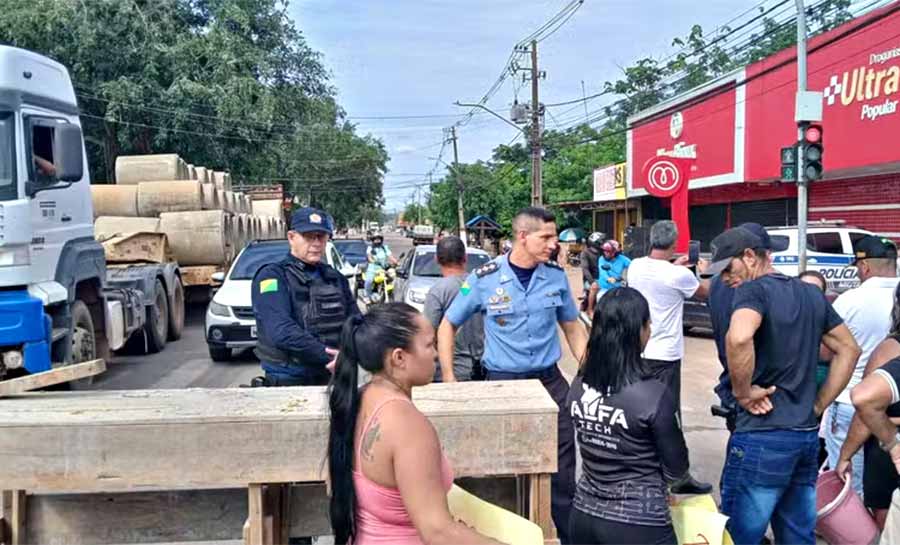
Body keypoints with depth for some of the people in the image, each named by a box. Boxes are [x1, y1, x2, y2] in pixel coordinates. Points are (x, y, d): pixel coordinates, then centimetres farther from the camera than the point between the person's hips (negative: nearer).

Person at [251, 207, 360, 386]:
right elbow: (281, 332, -22)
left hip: (333, 378, 5)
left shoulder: (336, 278, 11)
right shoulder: (272, 276, -7)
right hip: (288, 381, -5)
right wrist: (329, 357, -27)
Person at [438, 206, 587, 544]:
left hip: (550, 380, 2)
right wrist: (449, 379, -4)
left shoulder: (556, 276, -1)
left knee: (562, 467, 8)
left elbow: (573, 328, 12)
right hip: (503, 382, -2)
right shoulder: (484, 279, -10)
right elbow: (448, 327, 1)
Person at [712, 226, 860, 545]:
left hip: (763, 437, -8)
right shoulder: (811, 293, 12)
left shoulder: (754, 290, -12)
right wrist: (818, 406, 15)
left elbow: (738, 338, -33)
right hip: (807, 435, 8)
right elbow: (849, 349, 20)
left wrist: (742, 392, -18)